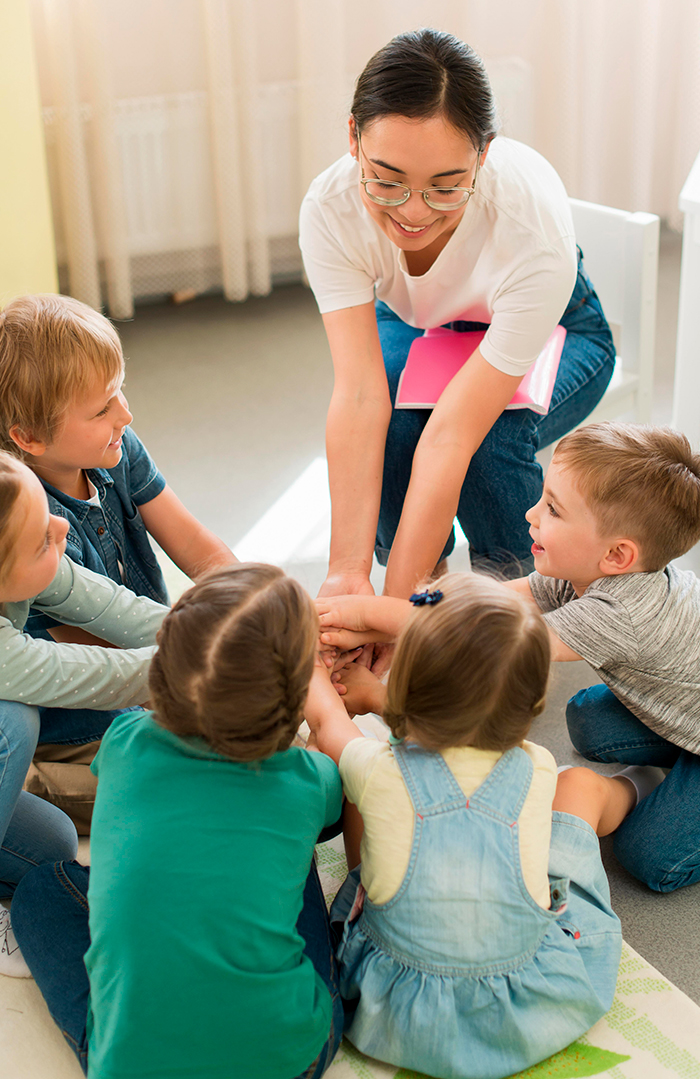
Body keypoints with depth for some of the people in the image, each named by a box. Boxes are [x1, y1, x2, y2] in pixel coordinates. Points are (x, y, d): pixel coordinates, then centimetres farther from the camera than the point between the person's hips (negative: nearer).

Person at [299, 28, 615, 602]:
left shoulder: (535, 228, -41)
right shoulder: (329, 208, -33)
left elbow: (452, 434, -43)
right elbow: (358, 394, -37)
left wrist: (393, 606, -42)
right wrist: (348, 571, -44)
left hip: (552, 335, -2)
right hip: (410, 325, 2)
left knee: (489, 438, -34)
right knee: (392, 422, -32)